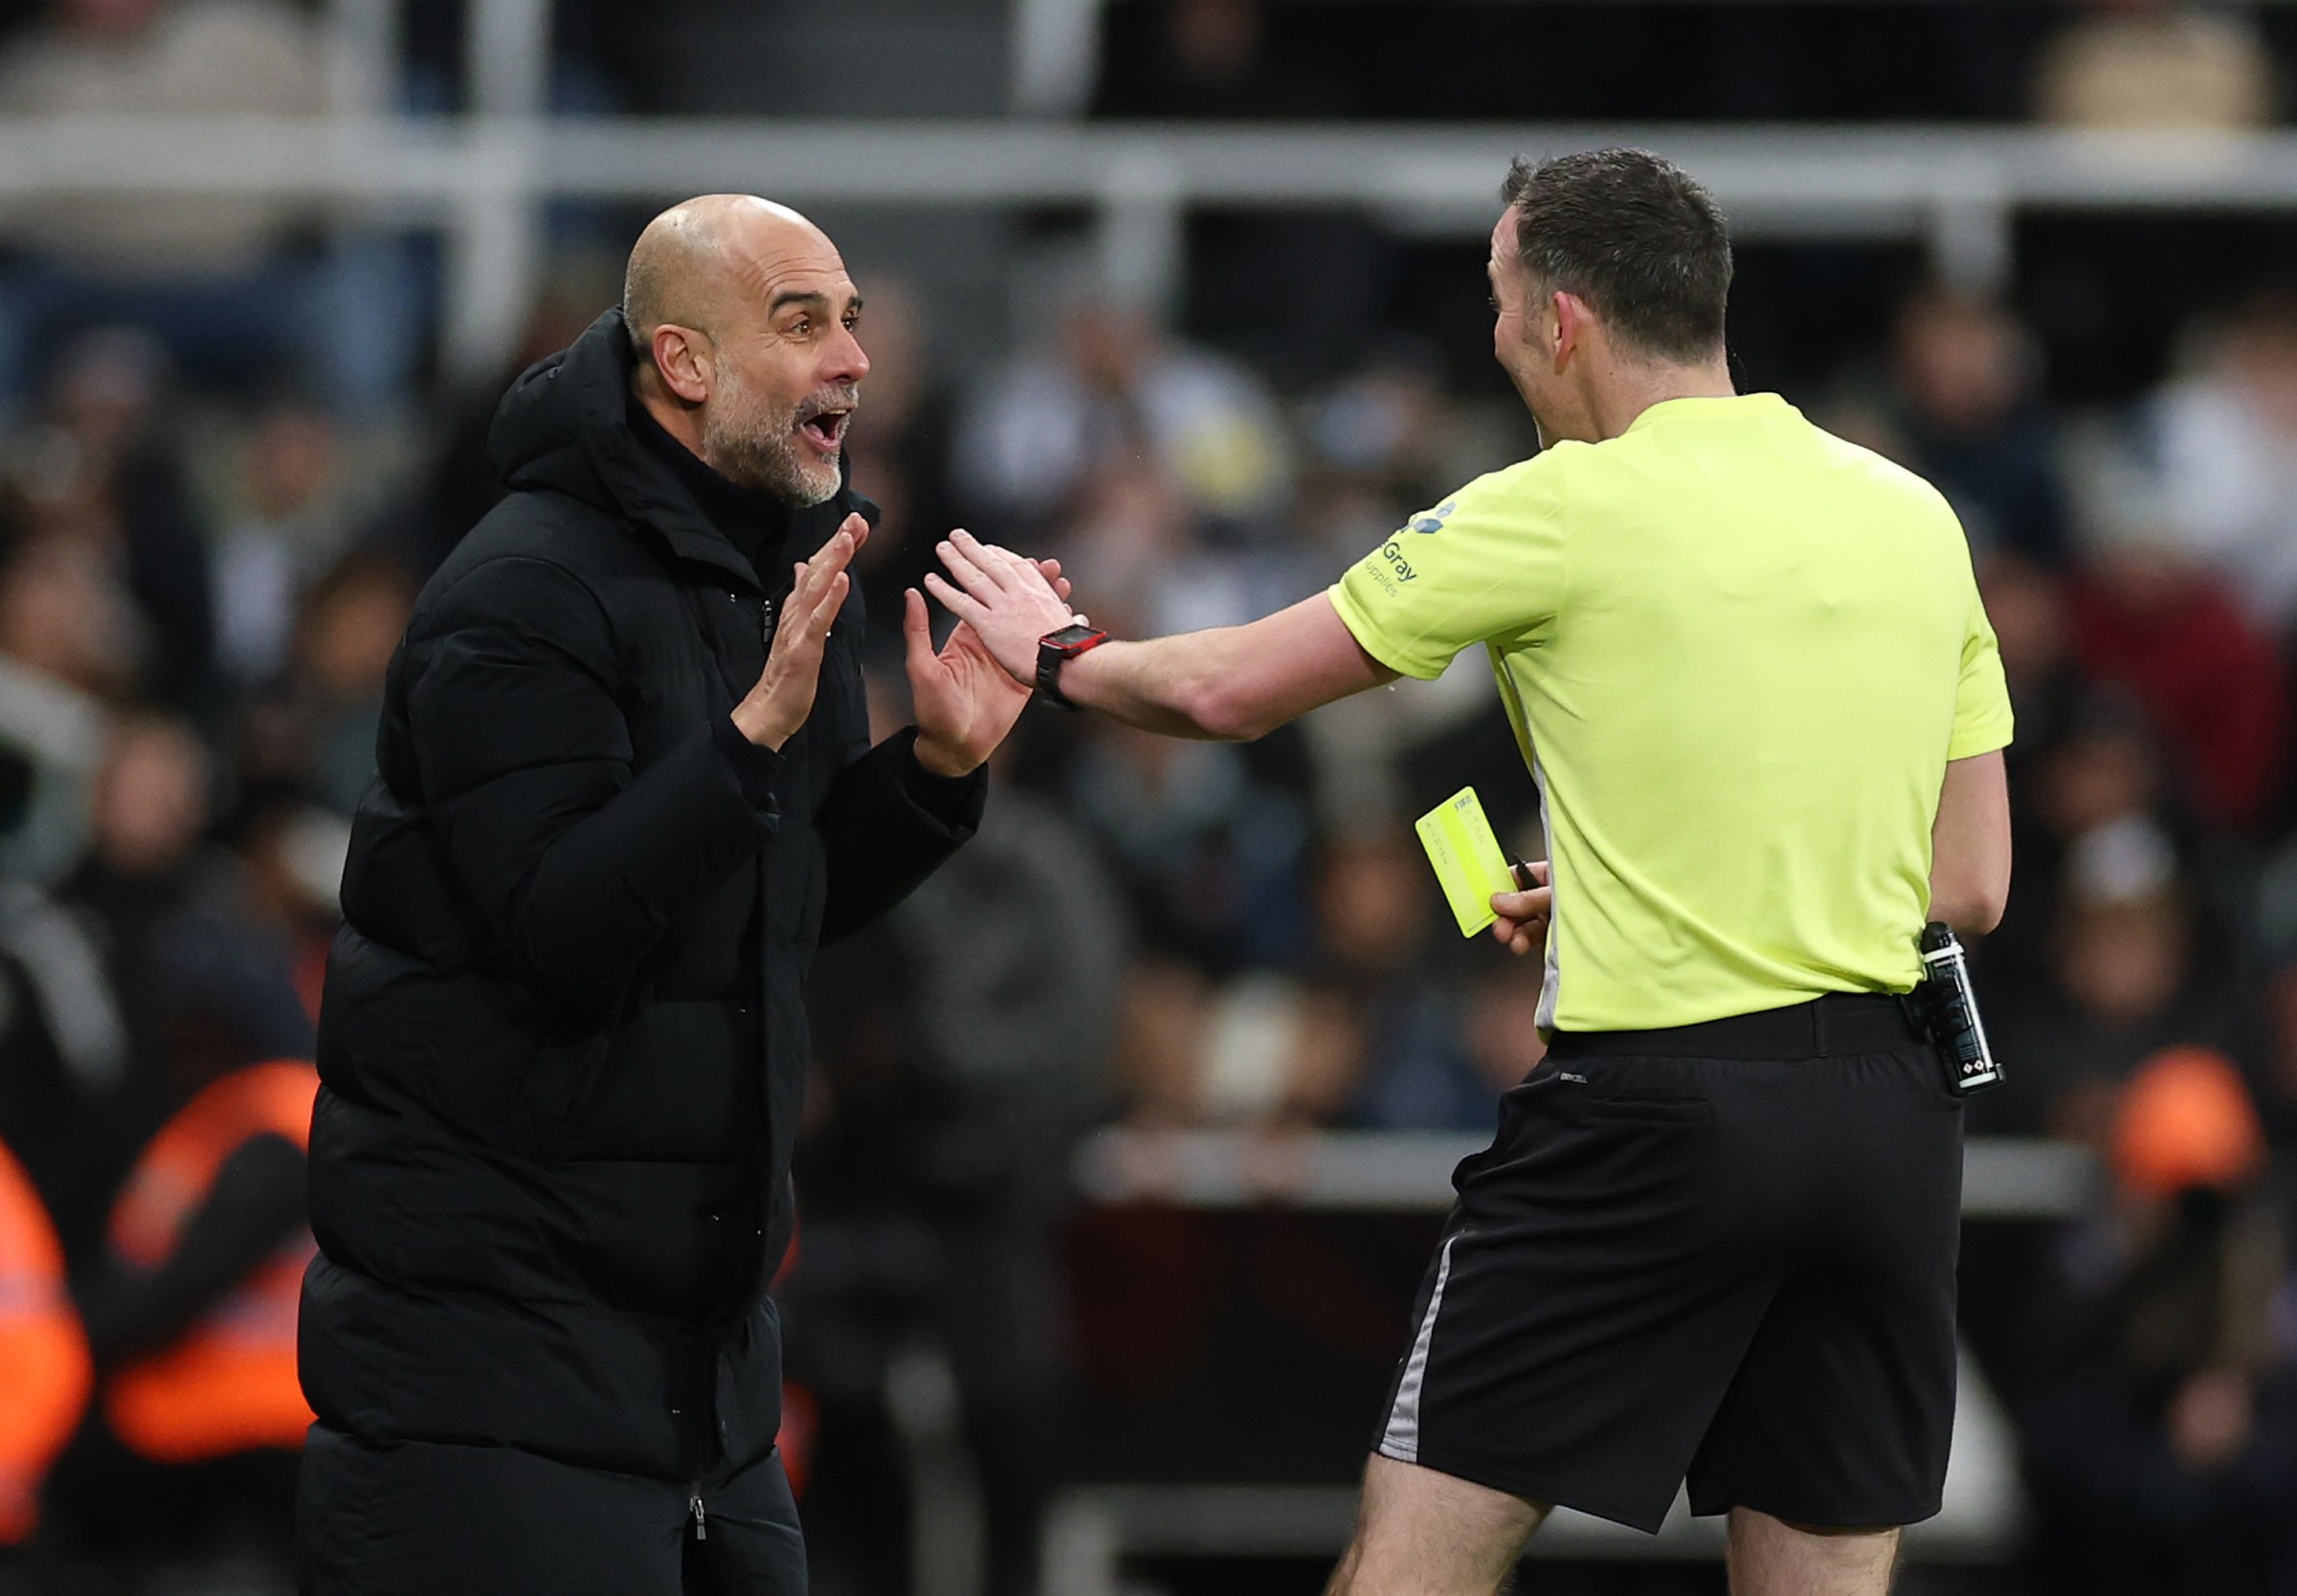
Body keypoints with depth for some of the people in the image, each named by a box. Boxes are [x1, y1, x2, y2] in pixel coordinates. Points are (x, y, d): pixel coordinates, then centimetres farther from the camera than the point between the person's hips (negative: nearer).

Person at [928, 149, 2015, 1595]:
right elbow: (1970, 883, 13)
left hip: (1655, 1105, -5)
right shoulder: (1915, 517, 9)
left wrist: (1056, 652, 22)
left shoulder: (1561, 513, -6)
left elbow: (1226, 691, 1)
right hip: (1888, 1116, 5)